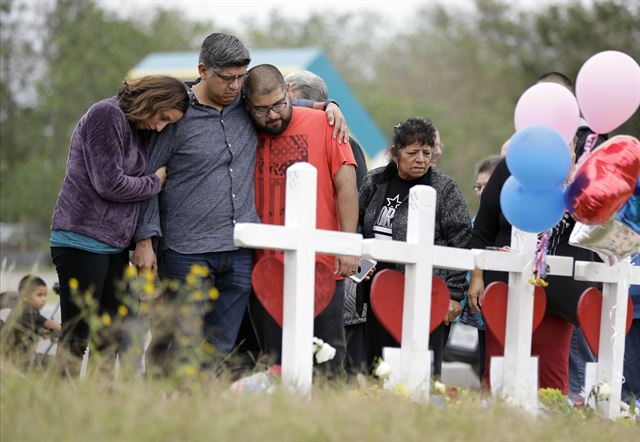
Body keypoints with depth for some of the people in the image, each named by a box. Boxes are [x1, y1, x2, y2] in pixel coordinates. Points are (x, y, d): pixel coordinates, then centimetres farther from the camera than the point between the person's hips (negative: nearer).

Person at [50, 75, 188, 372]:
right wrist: (155, 182, -2)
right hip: (83, 241, -9)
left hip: (114, 246, 9)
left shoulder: (138, 130, 17)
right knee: (76, 340, -9)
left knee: (112, 340, 7)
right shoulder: (107, 115, -10)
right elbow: (110, 184, -16)